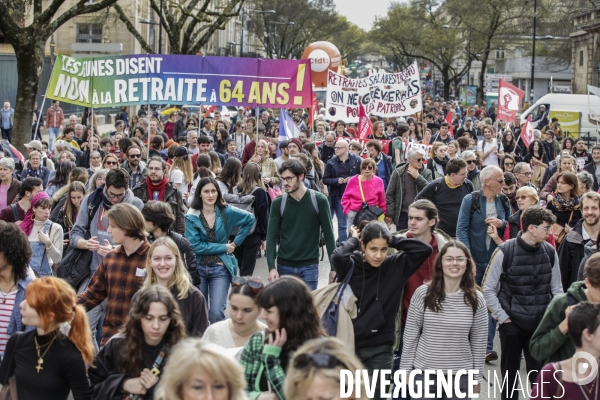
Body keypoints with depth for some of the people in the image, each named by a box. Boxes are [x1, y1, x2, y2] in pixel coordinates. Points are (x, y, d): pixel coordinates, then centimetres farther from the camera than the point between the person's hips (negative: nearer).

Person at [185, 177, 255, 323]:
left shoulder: (227, 212, -1)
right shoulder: (191, 217, -5)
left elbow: (250, 219, 14)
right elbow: (195, 246, -14)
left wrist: (236, 242, 8)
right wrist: (223, 247, -11)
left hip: (220, 268, 0)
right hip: (198, 268, 1)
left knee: (216, 313, -15)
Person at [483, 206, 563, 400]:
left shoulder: (550, 252, -1)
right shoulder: (505, 252, -11)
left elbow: (556, 289, 9)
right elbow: (488, 289, -4)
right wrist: (502, 317, -7)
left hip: (542, 325, 2)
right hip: (512, 325, -2)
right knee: (510, 373, 11)